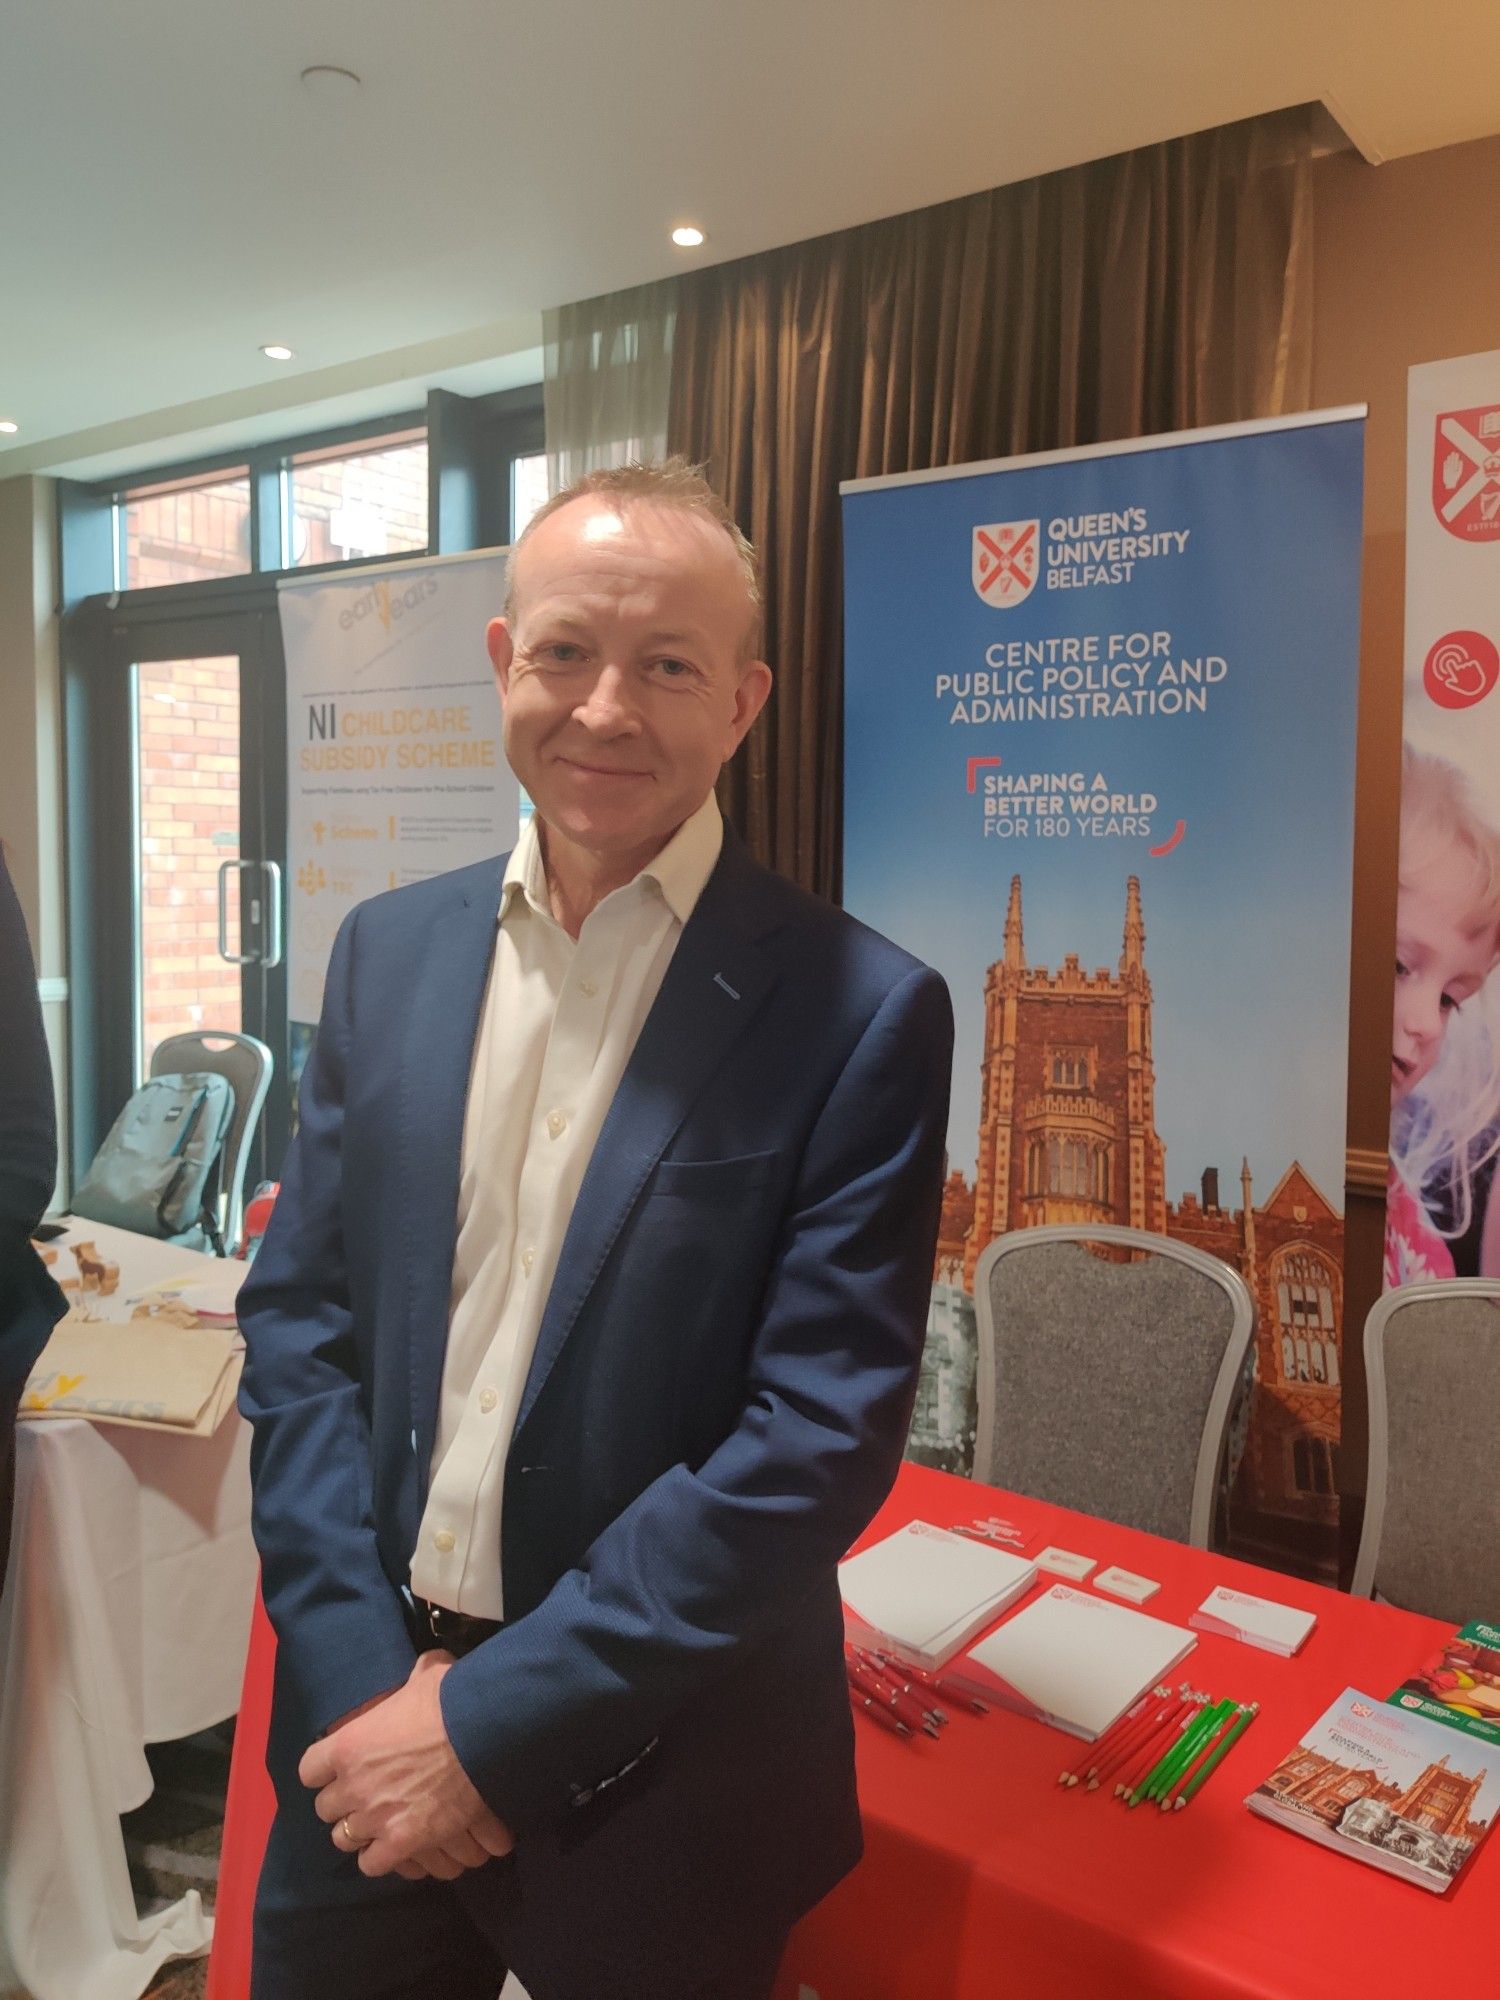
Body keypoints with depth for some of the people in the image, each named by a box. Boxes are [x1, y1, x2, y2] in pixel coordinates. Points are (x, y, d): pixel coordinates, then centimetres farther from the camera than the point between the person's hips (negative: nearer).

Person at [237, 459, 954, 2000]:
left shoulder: (861, 1017, -15)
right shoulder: (389, 950, 0)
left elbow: (821, 1438, -17)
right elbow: (298, 1313, 1)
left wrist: (491, 1720, -15)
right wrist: (369, 1673, -8)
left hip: (650, 1782, -3)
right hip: (363, 1730, 4)